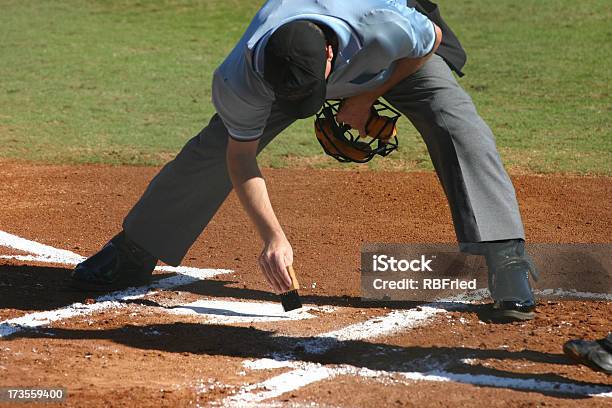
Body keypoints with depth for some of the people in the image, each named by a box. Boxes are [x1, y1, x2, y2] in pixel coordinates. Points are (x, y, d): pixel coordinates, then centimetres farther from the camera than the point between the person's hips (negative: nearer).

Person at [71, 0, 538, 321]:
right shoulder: (244, 73, -39)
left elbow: (432, 40, -21)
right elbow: (240, 157, -25)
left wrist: (367, 97, -20)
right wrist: (273, 236, -34)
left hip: (394, 59, -1)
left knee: (459, 127, -25)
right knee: (214, 148, -6)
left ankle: (507, 266, -23)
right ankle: (133, 254, 13)